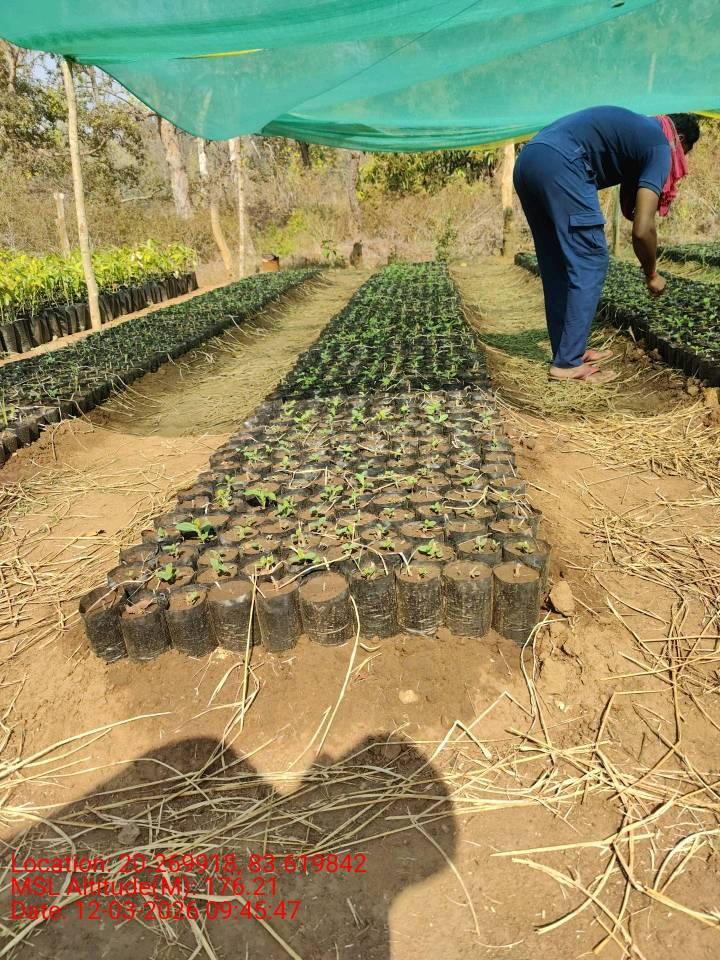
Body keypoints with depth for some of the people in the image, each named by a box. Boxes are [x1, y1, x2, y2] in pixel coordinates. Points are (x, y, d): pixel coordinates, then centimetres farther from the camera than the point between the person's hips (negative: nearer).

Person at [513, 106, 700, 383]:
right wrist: (651, 274, 10)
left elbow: (628, 208, 37)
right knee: (590, 262, -3)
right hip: (559, 165, -9)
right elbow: (642, 229, -4)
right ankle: (568, 363, -5)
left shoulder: (636, 131, 32)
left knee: (556, 267, 14)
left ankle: (567, 351, 19)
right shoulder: (660, 145, 5)